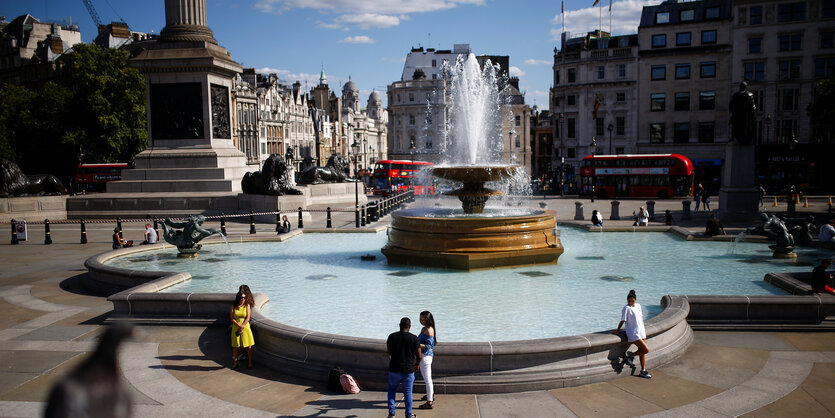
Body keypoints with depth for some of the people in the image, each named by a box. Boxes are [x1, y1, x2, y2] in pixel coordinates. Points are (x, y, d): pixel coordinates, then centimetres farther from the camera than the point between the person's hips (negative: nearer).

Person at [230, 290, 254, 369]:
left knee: (249, 346, -1)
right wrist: (239, 326, -16)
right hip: (236, 327, 1)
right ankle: (235, 362, 23)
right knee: (235, 346, 7)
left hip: (245, 327, -1)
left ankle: (250, 362, 11)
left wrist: (242, 327, -16)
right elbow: (232, 318, -5)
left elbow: (248, 318, -6)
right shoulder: (233, 306, -1)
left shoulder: (247, 305, -2)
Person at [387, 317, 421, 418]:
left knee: (391, 391, 18)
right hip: (409, 370, 0)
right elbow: (419, 356, -5)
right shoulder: (414, 338, -9)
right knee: (408, 393, 12)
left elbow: (389, 352, 4)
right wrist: (416, 364, 14)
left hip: (394, 369, 1)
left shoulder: (392, 336, -7)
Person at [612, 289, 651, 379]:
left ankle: (643, 371, 17)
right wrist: (617, 331, -7)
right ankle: (631, 355, 9)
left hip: (641, 332, 7)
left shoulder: (638, 305, 9)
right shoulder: (626, 308, -12)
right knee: (646, 349, -13)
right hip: (633, 334, -7)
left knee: (642, 351, 8)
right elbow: (622, 321, -10)